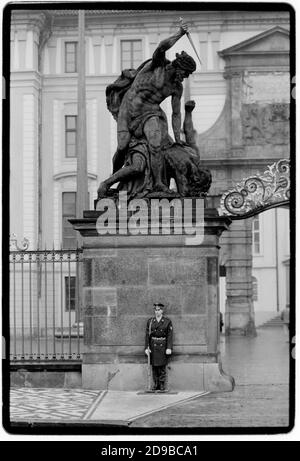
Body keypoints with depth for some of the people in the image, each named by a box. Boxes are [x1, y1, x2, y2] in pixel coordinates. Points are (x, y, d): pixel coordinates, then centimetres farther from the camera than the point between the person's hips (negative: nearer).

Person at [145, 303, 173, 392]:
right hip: (153, 346, 2)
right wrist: (146, 347, -2)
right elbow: (147, 335, 5)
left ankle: (162, 385, 5)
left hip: (163, 346, -2)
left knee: (162, 367, -1)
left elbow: (170, 335, -4)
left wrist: (169, 348, -11)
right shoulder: (150, 321, 6)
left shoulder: (167, 321, 0)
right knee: (154, 366, 4)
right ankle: (156, 384, 11)